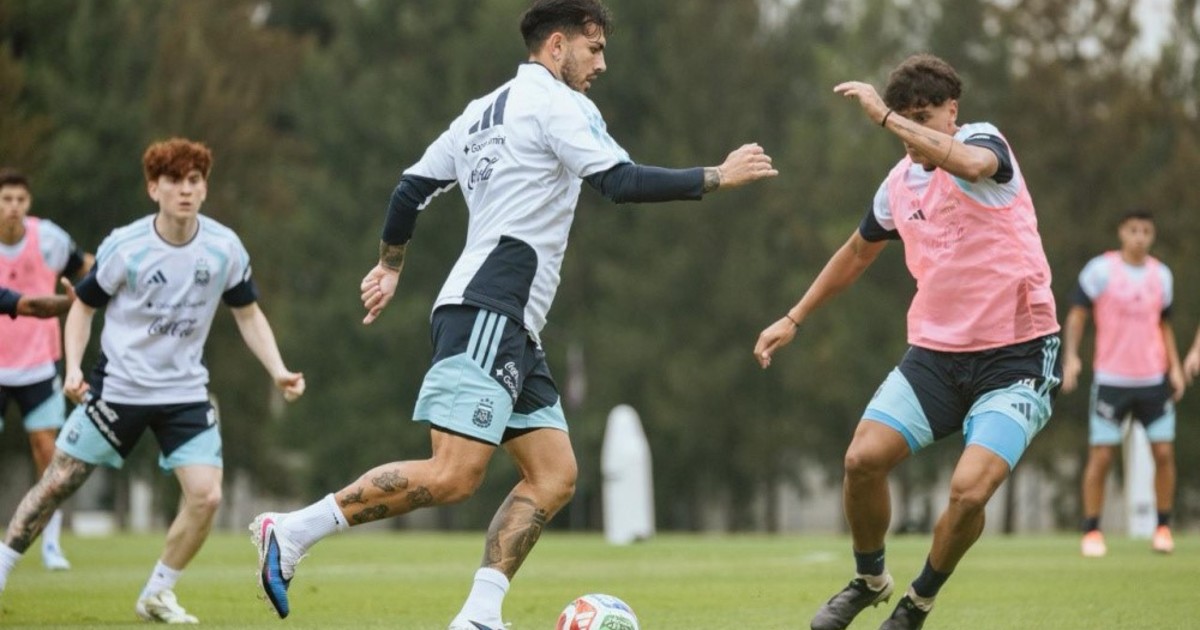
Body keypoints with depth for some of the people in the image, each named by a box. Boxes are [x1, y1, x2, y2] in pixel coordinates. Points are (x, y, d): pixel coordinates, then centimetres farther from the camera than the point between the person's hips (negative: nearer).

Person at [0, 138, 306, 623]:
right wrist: (73, 369, -14)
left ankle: (157, 595, 6)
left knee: (205, 495, -12)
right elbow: (84, 306, -1)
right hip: (118, 386, -2)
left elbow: (248, 314, 7)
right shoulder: (124, 247, -12)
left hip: (185, 392, 2)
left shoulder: (225, 247, -6)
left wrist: (278, 372, -4)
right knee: (58, 483, 0)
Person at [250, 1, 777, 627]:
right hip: (487, 313, -10)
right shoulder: (556, 103, -4)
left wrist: (389, 265, 37)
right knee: (453, 476, -17)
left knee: (554, 475, 2)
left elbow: (411, 187, 24)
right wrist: (719, 177, -5)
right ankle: (294, 531, -12)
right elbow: (621, 182, -13)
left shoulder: (482, 111, 22)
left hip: (512, 327, 10)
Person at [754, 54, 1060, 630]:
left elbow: (967, 162, -36)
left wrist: (886, 116, -34)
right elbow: (857, 252, 28)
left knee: (969, 490, -21)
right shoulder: (899, 184, 10)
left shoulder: (983, 140, -9)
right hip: (936, 350, 6)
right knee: (863, 458, -13)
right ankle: (869, 580, 15)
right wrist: (793, 319, 29)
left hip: (1016, 355, -6)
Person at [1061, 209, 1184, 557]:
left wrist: (1174, 366, 7)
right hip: (1111, 380, -3)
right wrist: (1071, 355, -16)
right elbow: (1077, 314, -2)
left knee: (1164, 453, -2)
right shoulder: (1100, 270, -5)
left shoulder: (1162, 275, 9)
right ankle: (1091, 532, 6)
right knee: (1101, 457, -4)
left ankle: (1163, 528, 10)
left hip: (1154, 380, 3)